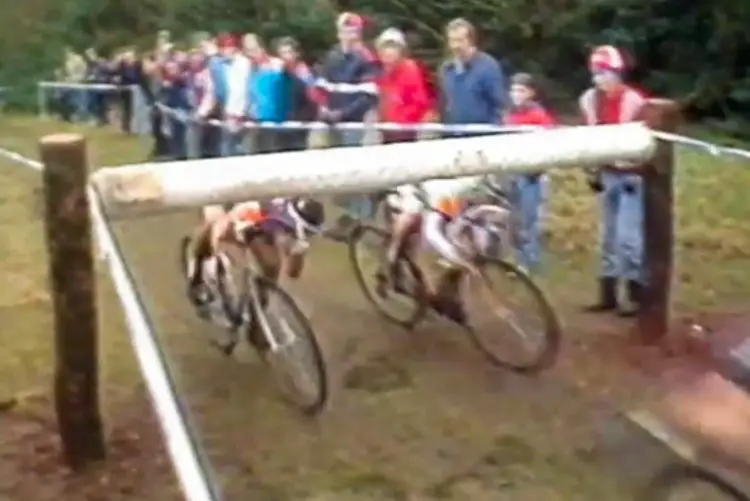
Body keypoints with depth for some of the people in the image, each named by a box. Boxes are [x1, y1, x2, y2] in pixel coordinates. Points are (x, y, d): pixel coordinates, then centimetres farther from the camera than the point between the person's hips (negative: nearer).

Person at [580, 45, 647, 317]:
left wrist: (636, 175, -15)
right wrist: (595, 172, 12)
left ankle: (636, 296, 0)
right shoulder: (590, 100, 5)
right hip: (608, 174, 7)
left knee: (628, 236, -10)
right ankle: (608, 294, 18)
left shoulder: (633, 101, -14)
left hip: (630, 175, -7)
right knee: (610, 236, 11)